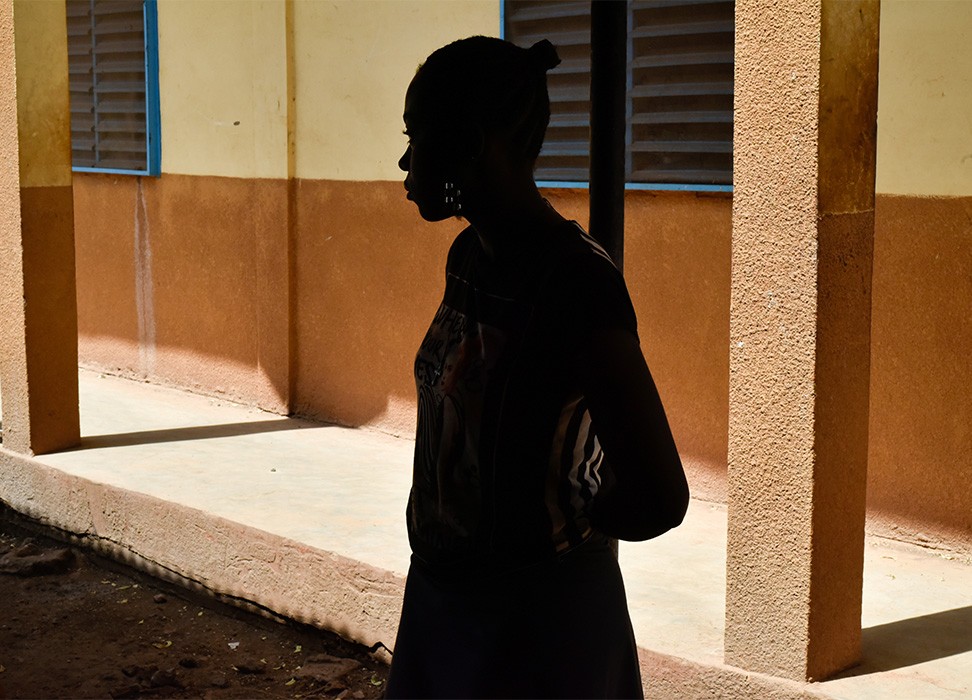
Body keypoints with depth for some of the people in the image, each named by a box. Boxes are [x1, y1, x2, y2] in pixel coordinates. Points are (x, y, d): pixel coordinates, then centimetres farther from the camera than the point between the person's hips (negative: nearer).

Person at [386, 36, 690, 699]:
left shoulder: (575, 282, -24)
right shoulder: (470, 255, 2)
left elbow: (659, 498, -27)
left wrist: (566, 523, -9)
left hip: (534, 619, -8)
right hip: (441, 595, 8)